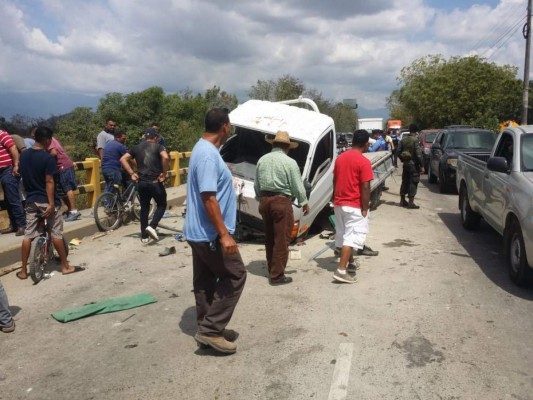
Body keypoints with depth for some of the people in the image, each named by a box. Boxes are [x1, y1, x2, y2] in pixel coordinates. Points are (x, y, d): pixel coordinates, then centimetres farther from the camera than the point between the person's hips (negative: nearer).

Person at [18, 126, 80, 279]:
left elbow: (24, 177, 12)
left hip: (31, 200, 6)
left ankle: (23, 270, 13)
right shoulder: (48, 158, -15)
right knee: (56, 234, 4)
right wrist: (51, 203, -17)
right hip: (46, 201, -6)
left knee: (28, 235, 8)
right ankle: (65, 266, 12)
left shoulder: (23, 155, 5)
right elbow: (49, 182, -17)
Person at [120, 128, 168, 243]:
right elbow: (165, 157, -22)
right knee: (161, 205, 14)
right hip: (155, 182, -4)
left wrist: (132, 173, 4)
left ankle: (144, 236, 15)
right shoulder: (158, 147, -2)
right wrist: (164, 173, -14)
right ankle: (152, 226, -7)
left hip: (142, 182, 4)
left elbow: (123, 159, 5)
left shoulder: (136, 148, 12)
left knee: (144, 208, 13)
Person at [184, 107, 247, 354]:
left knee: (205, 282, 15)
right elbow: (208, 198, -26)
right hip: (210, 234, -10)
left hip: (200, 232, 10)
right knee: (235, 275, 0)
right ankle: (210, 330, 4)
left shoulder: (204, 149, 12)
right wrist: (224, 234, -26)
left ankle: (208, 329, 27)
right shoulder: (208, 155, -21)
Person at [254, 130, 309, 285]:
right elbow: (298, 186, -7)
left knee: (269, 238, 17)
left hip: (264, 200, 6)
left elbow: (256, 185, 14)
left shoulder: (262, 160, 8)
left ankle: (271, 270, 28)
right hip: (281, 201, -6)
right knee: (281, 239, 1)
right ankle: (277, 275, 4)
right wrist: (304, 203, 7)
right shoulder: (289, 162, -9)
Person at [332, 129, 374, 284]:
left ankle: (350, 263, 32)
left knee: (343, 234, 17)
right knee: (351, 237, -6)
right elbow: (365, 187, -17)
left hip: (338, 203, 8)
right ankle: (341, 270, -12)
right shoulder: (364, 162, -14)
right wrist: (365, 208, -11)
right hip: (354, 206, -7)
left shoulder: (340, 158, 8)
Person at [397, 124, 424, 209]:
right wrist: (422, 165, -14)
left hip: (405, 163, 7)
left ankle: (402, 200, 23)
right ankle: (411, 203, -3)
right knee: (413, 182, -2)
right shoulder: (415, 140, -15)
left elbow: (399, 151, 9)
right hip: (413, 164, -7)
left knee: (405, 181, 15)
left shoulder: (403, 139, 6)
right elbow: (418, 154, -18)